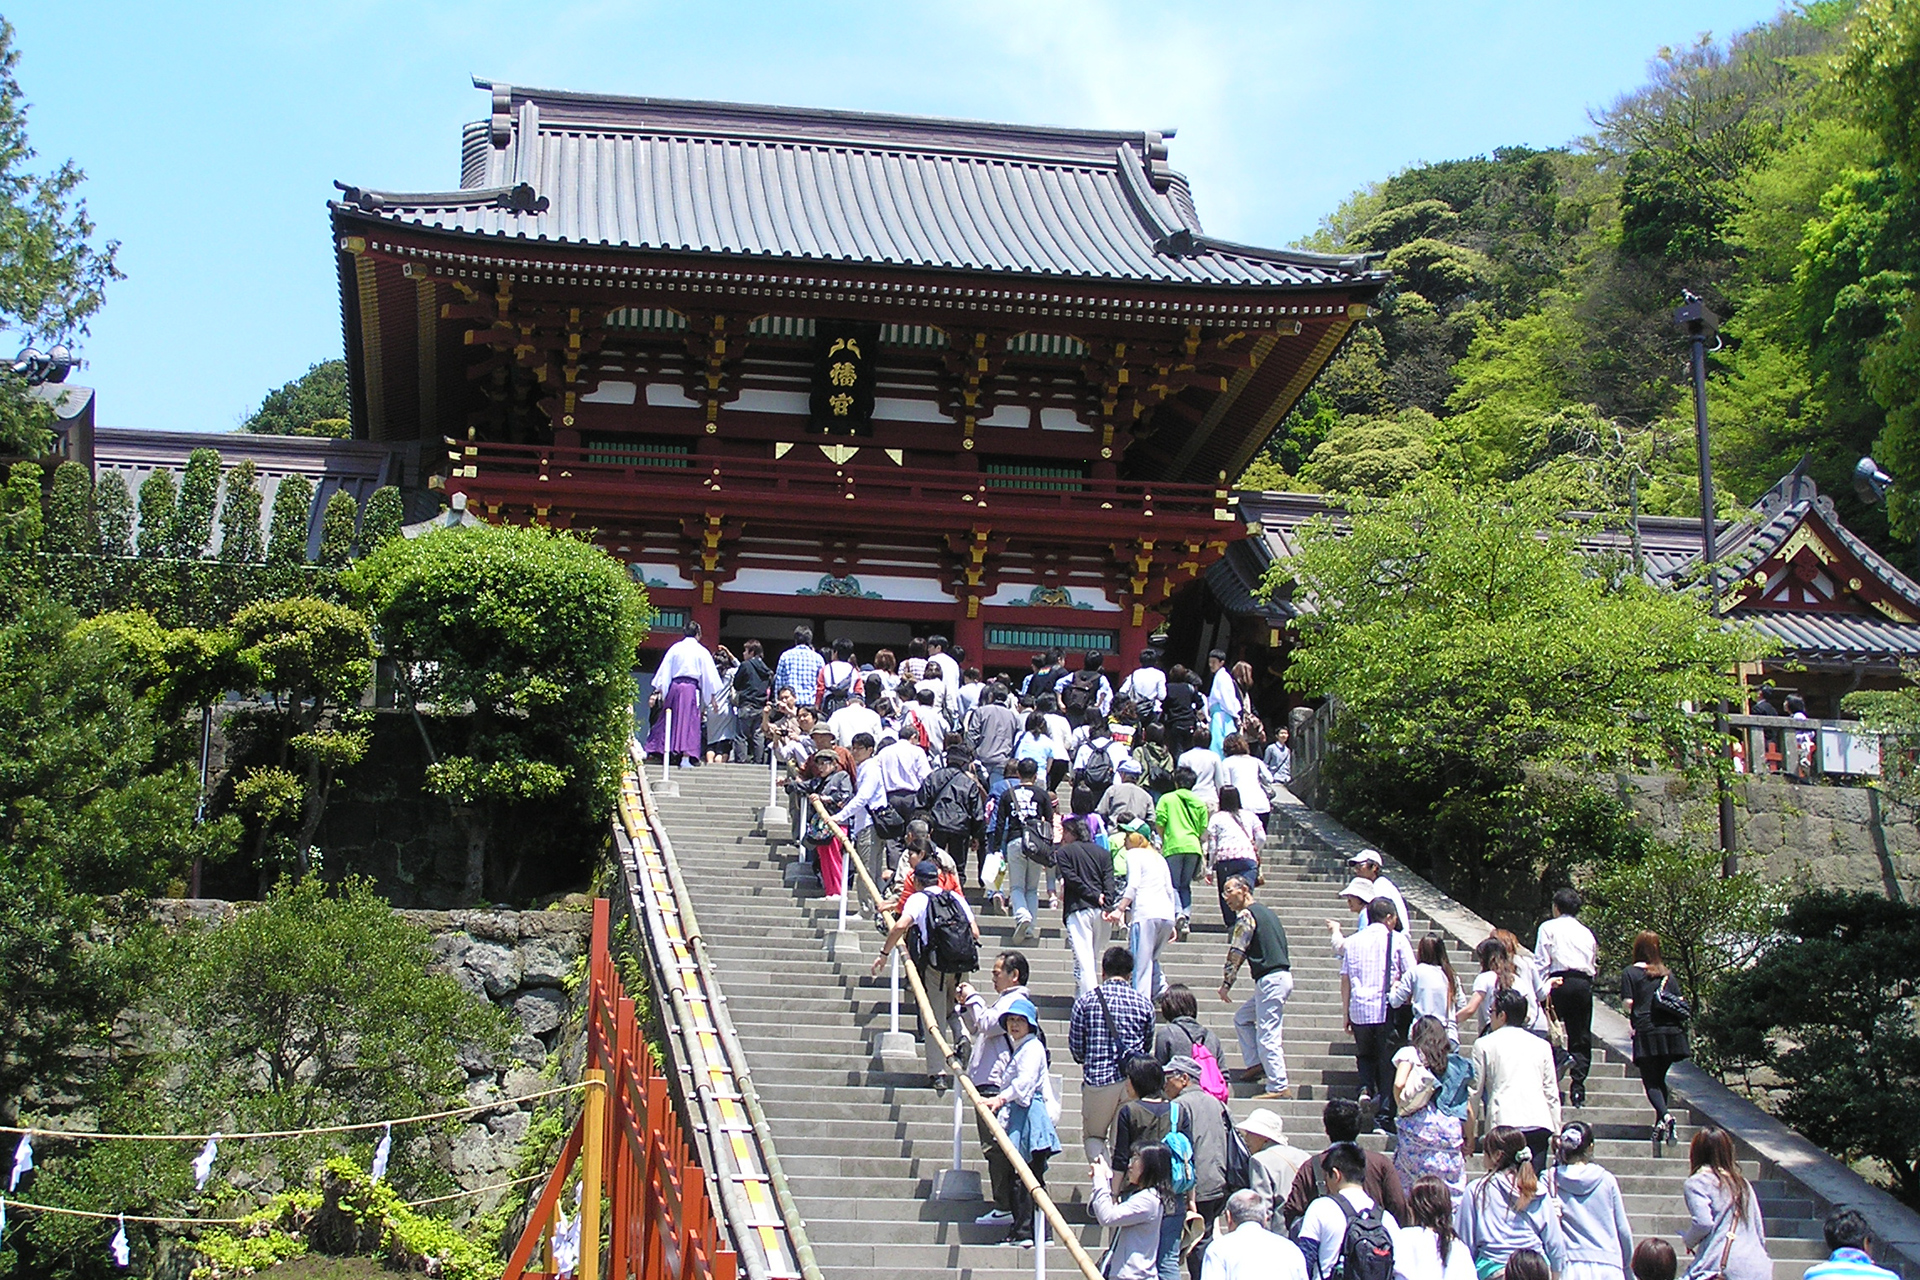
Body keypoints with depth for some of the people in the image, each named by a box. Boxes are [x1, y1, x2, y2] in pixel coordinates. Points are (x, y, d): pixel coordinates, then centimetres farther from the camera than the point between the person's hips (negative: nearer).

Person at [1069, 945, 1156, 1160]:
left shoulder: (1086, 1001, -1)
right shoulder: (1143, 1004, 4)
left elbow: (1075, 1045, 3)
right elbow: (1147, 1046, 13)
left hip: (1098, 1079, -2)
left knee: (1093, 1135, 14)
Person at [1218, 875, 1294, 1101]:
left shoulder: (1246, 915, -9)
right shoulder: (1265, 911, 19)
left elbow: (1236, 952, -13)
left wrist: (1226, 983, -9)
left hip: (1270, 979, -10)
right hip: (1279, 976, 10)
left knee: (1267, 1035, -7)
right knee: (1242, 1018, 20)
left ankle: (1278, 1086, -7)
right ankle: (1255, 1063, 19)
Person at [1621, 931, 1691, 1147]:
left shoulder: (1629, 973, 3)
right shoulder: (1667, 974, 16)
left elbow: (1628, 1004, -4)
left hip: (1647, 1032, -4)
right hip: (1672, 1031, 4)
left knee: (1650, 1080, -4)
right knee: (1660, 1078, 15)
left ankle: (1664, 1115, -26)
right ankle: (1661, 1122, 11)